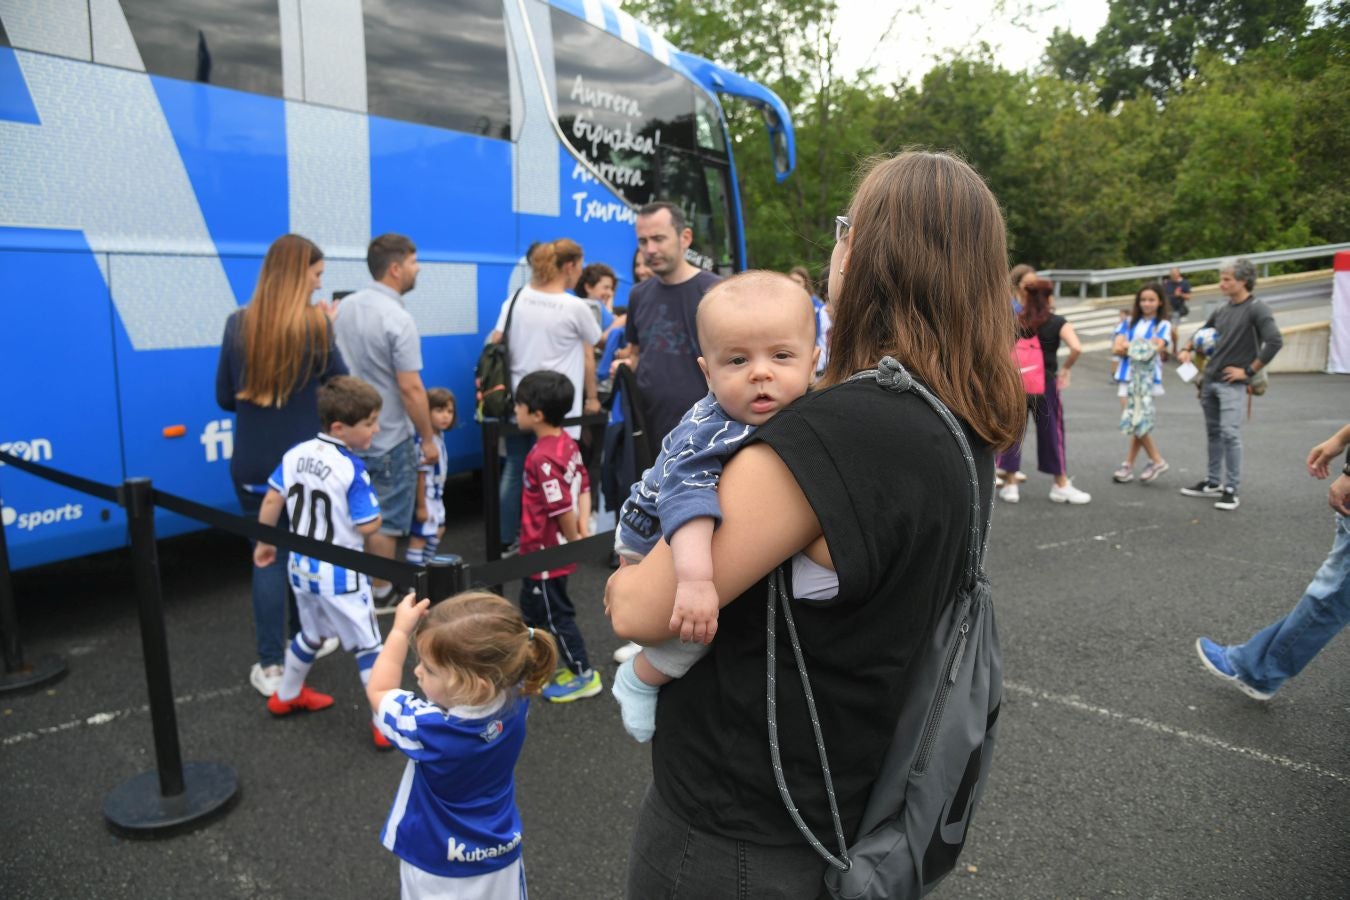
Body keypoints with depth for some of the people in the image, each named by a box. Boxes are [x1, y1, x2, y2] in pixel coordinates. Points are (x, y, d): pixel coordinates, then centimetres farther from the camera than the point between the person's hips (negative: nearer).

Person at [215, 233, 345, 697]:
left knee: (267, 555, 9)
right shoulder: (315, 325, -12)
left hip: (253, 465, 2)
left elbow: (225, 397, 4)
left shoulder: (238, 324, -2)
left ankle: (270, 666, 9)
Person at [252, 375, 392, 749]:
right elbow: (368, 526, -22)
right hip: (340, 575, -7)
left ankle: (286, 697, 46)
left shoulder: (296, 454, -2)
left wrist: (264, 543, 16)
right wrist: (375, 508, -1)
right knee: (367, 645, 4)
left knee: (311, 634, 29)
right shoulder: (352, 469, -23)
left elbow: (272, 501, 3)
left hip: (302, 567, 7)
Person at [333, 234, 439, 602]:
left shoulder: (346, 306, 3)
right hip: (389, 438, -8)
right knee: (386, 521, 5)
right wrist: (429, 438, -12)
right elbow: (410, 388, -21)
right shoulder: (398, 319, -21)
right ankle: (381, 594, 16)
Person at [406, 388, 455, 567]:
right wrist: (421, 506, -23)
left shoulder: (439, 436, 3)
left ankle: (425, 566, 41)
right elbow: (421, 475, -26)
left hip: (436, 496, 11)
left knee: (438, 530, 25)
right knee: (419, 537, -4)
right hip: (425, 498, -11)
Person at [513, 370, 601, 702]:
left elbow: (562, 508, -27)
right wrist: (583, 525, -2)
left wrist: (574, 541, -12)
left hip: (547, 554, -10)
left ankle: (584, 676, 22)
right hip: (540, 552, 10)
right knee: (532, 606, 24)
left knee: (556, 614, 8)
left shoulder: (543, 458, -28)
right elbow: (584, 485, 5)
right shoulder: (567, 443, 1)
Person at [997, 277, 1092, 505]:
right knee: (1052, 433, 9)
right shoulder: (1058, 323, -5)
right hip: (1046, 384, -1)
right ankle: (1061, 485, 19)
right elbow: (1076, 348, -18)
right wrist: (1065, 370, -3)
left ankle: (1010, 485, 9)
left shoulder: (1014, 321, 0)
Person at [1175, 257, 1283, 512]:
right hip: (1210, 381, 7)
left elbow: (1274, 342, -17)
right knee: (1214, 433, 13)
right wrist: (1187, 349, 8)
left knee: (1230, 434, -12)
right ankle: (1213, 483, 23)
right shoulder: (1221, 311, 12)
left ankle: (1231, 489, -5)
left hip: (1232, 384, -7)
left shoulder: (1256, 309, -8)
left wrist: (1249, 370, -14)